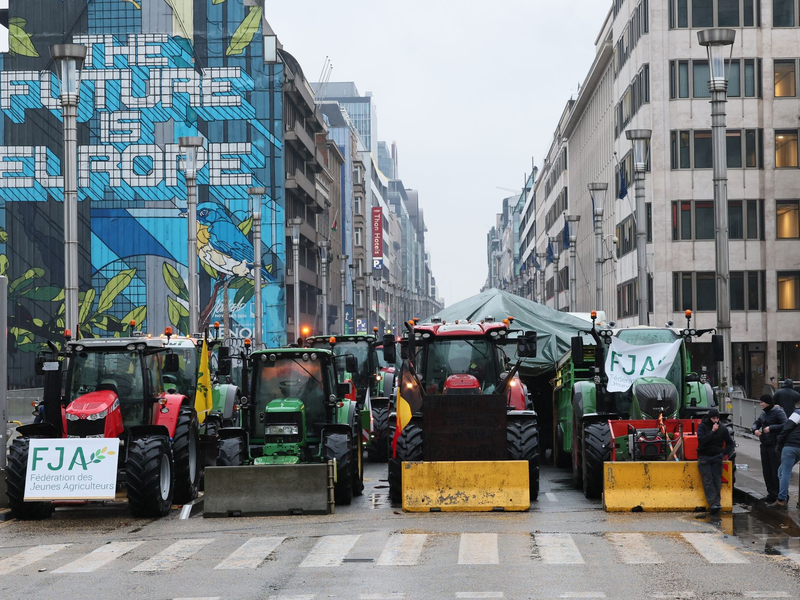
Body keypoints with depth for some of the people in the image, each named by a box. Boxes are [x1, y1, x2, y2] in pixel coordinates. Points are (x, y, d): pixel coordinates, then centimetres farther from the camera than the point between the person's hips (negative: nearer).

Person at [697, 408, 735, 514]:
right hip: (704, 457, -2)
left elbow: (730, 443, 15)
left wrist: (724, 452, -1)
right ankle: (713, 504, -17)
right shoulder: (702, 427, -5)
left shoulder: (722, 429, 3)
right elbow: (701, 440, -20)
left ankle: (716, 504, -1)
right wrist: (712, 431, -22)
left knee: (717, 481, -4)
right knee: (708, 481, -11)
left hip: (716, 458, 3)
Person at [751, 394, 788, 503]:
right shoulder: (764, 413, 13)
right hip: (765, 445, 9)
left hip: (775, 446, -9)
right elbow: (756, 423, 21)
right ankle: (771, 494, 20)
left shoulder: (778, 412, -13)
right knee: (766, 471, 12)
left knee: (776, 471, -6)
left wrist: (771, 428, -24)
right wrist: (755, 429, -2)